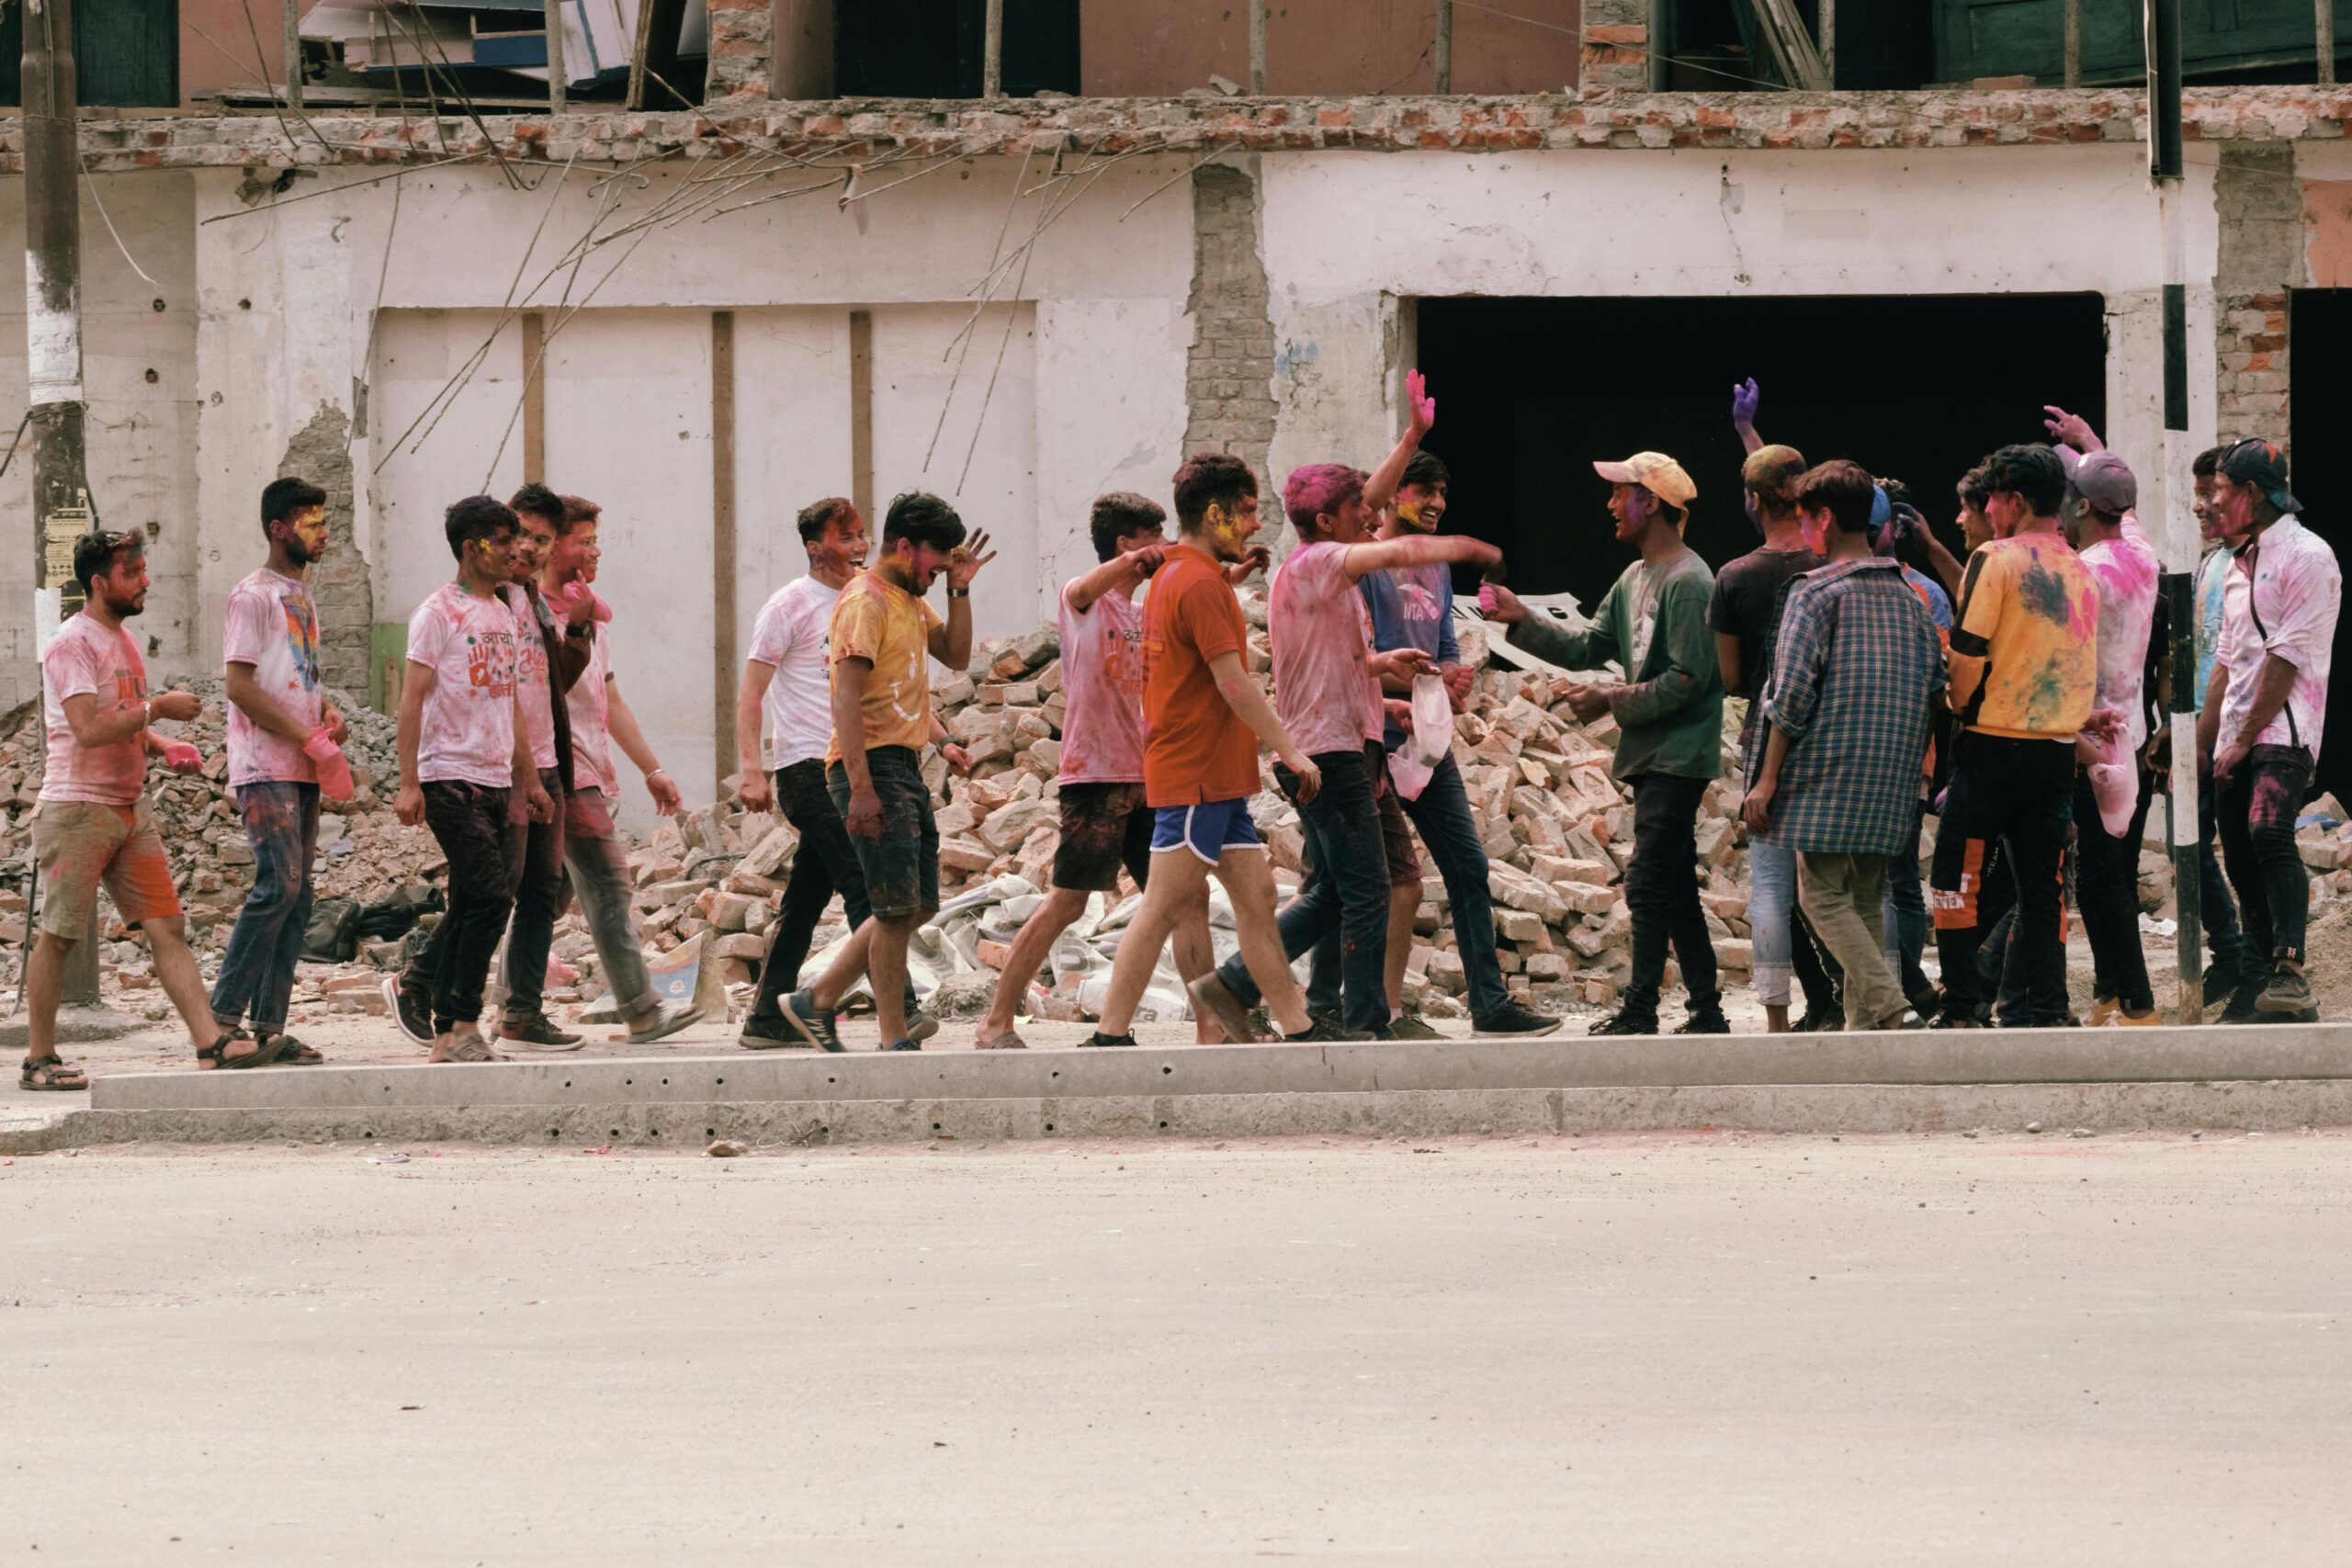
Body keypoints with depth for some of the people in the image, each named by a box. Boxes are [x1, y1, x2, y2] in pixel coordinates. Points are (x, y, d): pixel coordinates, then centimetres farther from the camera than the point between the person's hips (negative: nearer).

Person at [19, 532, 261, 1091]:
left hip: (130, 809, 8)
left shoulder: (121, 641, 16)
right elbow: (90, 730, -23)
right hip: (78, 809, -8)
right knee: (57, 936, 0)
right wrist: (158, 708, -16)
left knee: (167, 927, -1)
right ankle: (39, 1061, 7)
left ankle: (214, 1044, -8)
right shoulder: (72, 645, -13)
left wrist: (163, 746, 7)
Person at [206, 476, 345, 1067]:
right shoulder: (255, 596, -8)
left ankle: (269, 1027, 5)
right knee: (279, 884, -17)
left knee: (296, 895, 4)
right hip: (266, 768, -9)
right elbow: (241, 686, -15)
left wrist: (327, 713, 5)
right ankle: (224, 1016, -13)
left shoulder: (302, 596, 19)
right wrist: (311, 739, -16)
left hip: (303, 772, 9)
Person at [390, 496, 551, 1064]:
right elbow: (413, 698, -10)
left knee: (469, 907, 7)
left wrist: (529, 778, 21)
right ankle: (462, 1028, -9)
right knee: (490, 898, -13)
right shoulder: (438, 613, -7)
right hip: (451, 777, -8)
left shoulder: (503, 616, 17)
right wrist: (408, 783, -17)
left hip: (494, 781, 8)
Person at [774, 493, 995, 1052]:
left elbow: (955, 654, 22)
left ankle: (816, 1001, 20)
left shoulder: (909, 600, 18)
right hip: (873, 765, -10)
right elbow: (846, 698, -18)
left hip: (906, 769, 10)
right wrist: (861, 789, -24)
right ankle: (896, 1043, -3)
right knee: (897, 909, -8)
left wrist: (959, 589, 8)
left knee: (918, 906, 12)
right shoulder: (865, 601, -12)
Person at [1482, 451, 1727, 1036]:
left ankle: (1639, 1010, -13)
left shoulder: (1688, 582, -14)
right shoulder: (1634, 580, 17)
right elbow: (1589, 648, 17)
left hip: (1678, 756, -10)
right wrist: (1521, 620, 8)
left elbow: (1688, 679, -19)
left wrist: (1611, 703, -15)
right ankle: (1706, 1010, 13)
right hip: (1650, 755, 10)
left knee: (1650, 883, -12)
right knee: (1674, 888, 10)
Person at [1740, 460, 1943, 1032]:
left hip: (1828, 770, -6)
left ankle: (1893, 1010, -21)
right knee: (1866, 899, 12)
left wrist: (1767, 779, -9)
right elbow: (1936, 680, 13)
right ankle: (1863, 1026, 8)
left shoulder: (1816, 592, -6)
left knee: (1823, 893, -5)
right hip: (1893, 777, 6)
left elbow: (1792, 691, -12)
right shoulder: (1906, 594, 14)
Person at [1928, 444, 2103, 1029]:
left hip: (1995, 740, -6)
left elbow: (1969, 648, -12)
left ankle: (1963, 1011, -1)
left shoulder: (1997, 559, -9)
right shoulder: (2080, 571, 11)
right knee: (2043, 884, 7)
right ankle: (2044, 1008, 3)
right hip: (2060, 747, 6)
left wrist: (1959, 702, 6)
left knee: (1959, 878, 2)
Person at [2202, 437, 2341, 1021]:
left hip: (2283, 731, -9)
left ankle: (2291, 974, -36)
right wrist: (2203, 742, 19)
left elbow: (2287, 657, -14)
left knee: (2269, 831, -28)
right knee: (2241, 860, 5)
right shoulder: (2244, 563, 20)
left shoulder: (2306, 556, -8)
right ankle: (2267, 984, 11)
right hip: (2237, 738, 9)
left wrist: (2245, 737, -15)